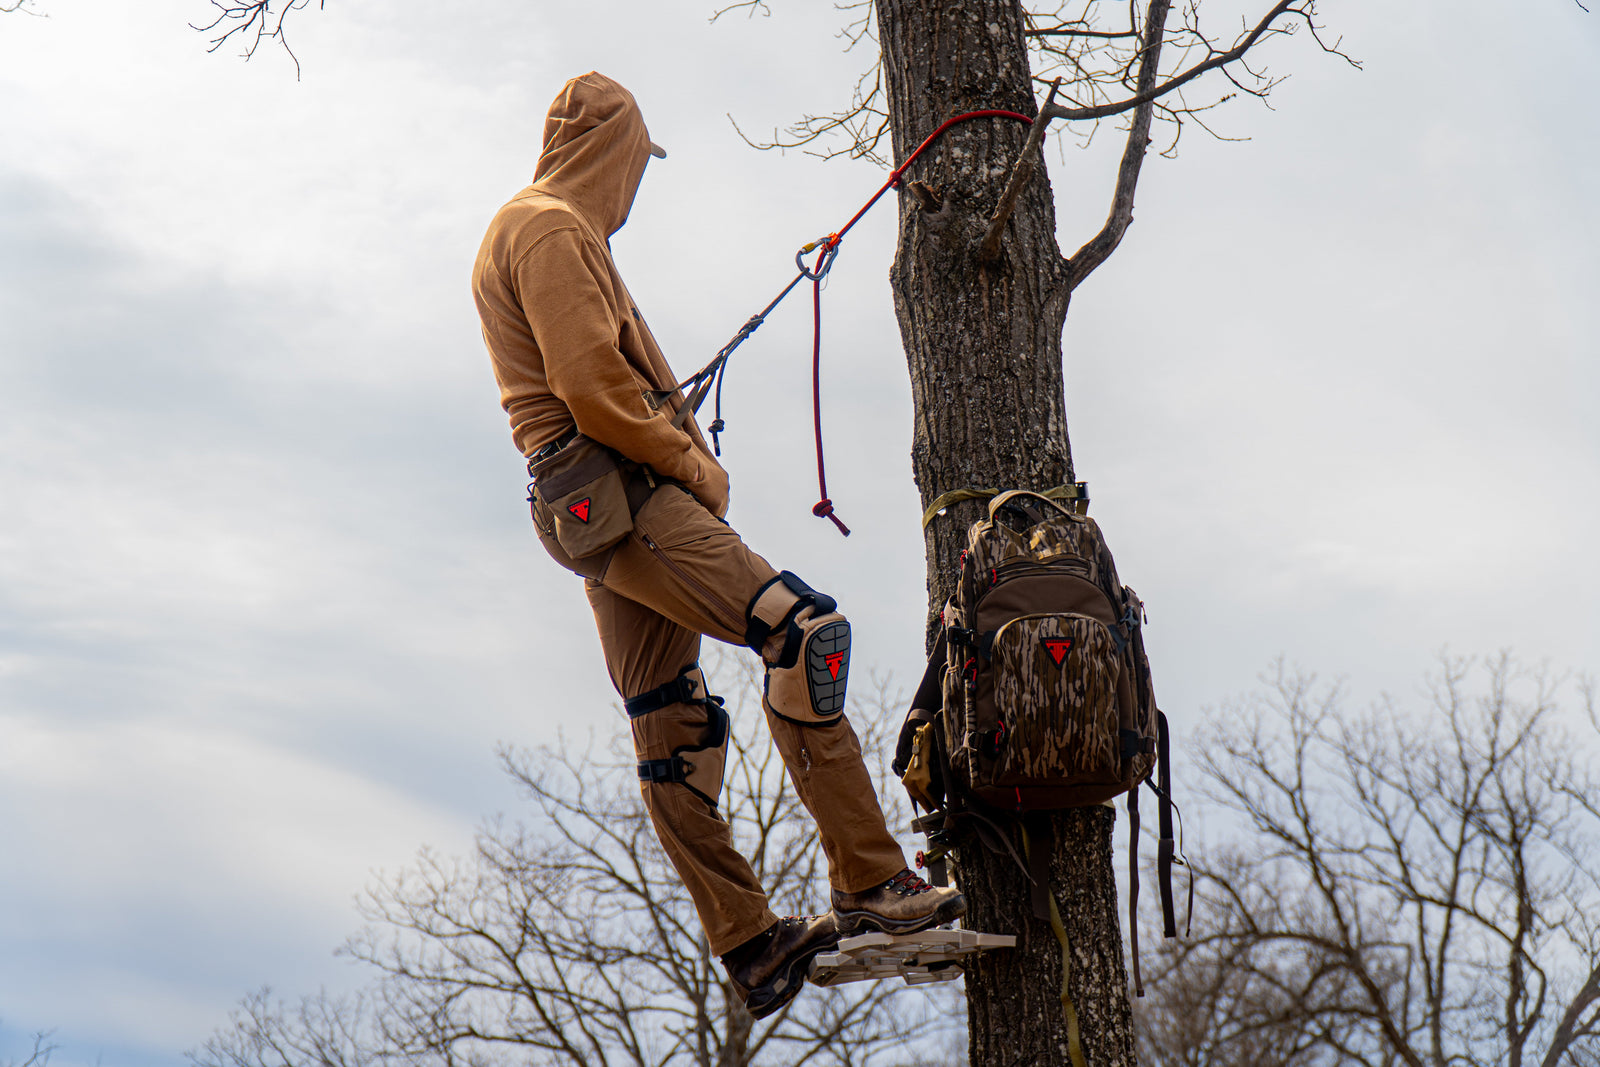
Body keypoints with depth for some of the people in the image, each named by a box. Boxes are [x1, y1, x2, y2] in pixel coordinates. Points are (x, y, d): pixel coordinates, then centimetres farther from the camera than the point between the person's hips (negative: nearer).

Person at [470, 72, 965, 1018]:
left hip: (602, 505, 11)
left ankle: (751, 947, 11)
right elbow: (591, 387, -18)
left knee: (674, 726, 8)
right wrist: (688, 463, -8)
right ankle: (870, 883, -21)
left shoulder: (530, 227, 27)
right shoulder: (552, 228, -6)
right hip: (616, 489, -11)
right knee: (802, 630, -19)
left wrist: (682, 452, 11)